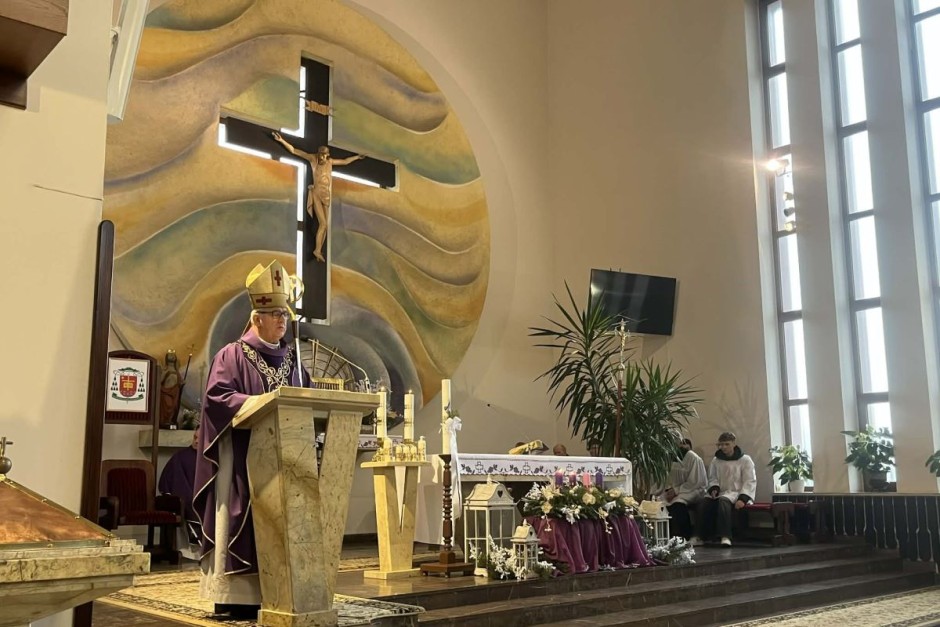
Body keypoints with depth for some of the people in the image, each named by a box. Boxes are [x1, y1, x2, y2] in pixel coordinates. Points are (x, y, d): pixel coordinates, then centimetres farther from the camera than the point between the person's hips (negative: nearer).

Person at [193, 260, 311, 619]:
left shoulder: (291, 359, 15)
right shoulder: (232, 355, -2)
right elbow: (217, 396, -12)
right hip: (242, 456, -5)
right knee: (240, 522, -5)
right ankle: (232, 595, 0)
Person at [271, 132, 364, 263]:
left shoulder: (330, 162, 9)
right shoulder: (313, 158, -3)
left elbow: (345, 161, 26)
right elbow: (294, 151, -4)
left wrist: (357, 157, 28)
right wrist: (282, 140, -12)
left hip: (326, 196, 5)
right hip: (316, 194, -5)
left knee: (325, 225, 2)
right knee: (323, 223, -12)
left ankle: (319, 251, 9)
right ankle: (317, 250, -2)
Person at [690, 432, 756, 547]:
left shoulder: (745, 460, 1)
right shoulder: (716, 460, 12)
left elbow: (750, 482, -5)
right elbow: (712, 478, 17)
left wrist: (743, 499, -20)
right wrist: (714, 488, -8)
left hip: (737, 493, -4)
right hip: (721, 493, 4)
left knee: (723, 500, -38)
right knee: (705, 503, -28)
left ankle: (725, 537, -45)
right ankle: (698, 536, -28)